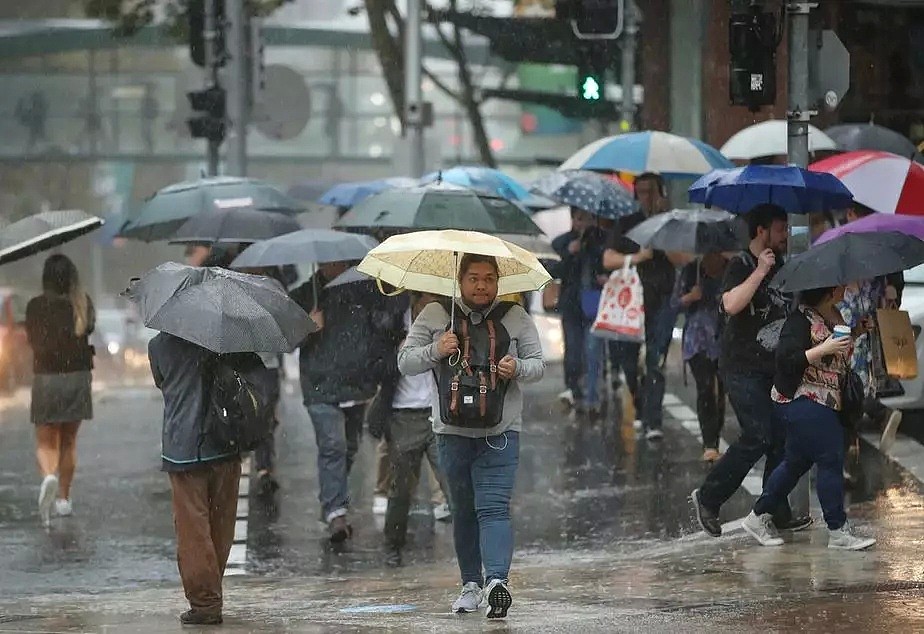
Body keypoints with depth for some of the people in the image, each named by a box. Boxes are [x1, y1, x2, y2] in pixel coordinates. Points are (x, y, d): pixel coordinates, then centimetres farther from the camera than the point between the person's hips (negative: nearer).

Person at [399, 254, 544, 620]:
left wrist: (517, 369, -13)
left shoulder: (516, 318, 6)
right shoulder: (435, 316, 7)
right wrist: (435, 351, -12)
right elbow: (405, 363, 7)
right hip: (452, 432, 2)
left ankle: (496, 580, -28)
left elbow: (538, 365, 9)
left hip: (500, 434, -2)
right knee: (463, 511, 10)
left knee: (493, 508, -15)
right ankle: (471, 584, 21)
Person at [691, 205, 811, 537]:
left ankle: (779, 514, 9)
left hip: (774, 369, 8)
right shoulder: (741, 266, -10)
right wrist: (761, 271, -26)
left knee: (780, 439, 4)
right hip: (743, 369, -8)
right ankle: (708, 497, -3)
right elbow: (731, 304, -30)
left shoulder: (782, 267, 14)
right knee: (758, 437, -15)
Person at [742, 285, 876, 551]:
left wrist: (855, 333, 8)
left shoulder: (834, 315, 10)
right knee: (831, 459, -8)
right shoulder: (800, 320, -18)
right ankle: (838, 531, -1)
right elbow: (786, 360, -24)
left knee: (798, 461, 14)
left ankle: (759, 517, 24)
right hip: (803, 400, -10)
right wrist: (824, 349, -29)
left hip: (828, 400, 10)